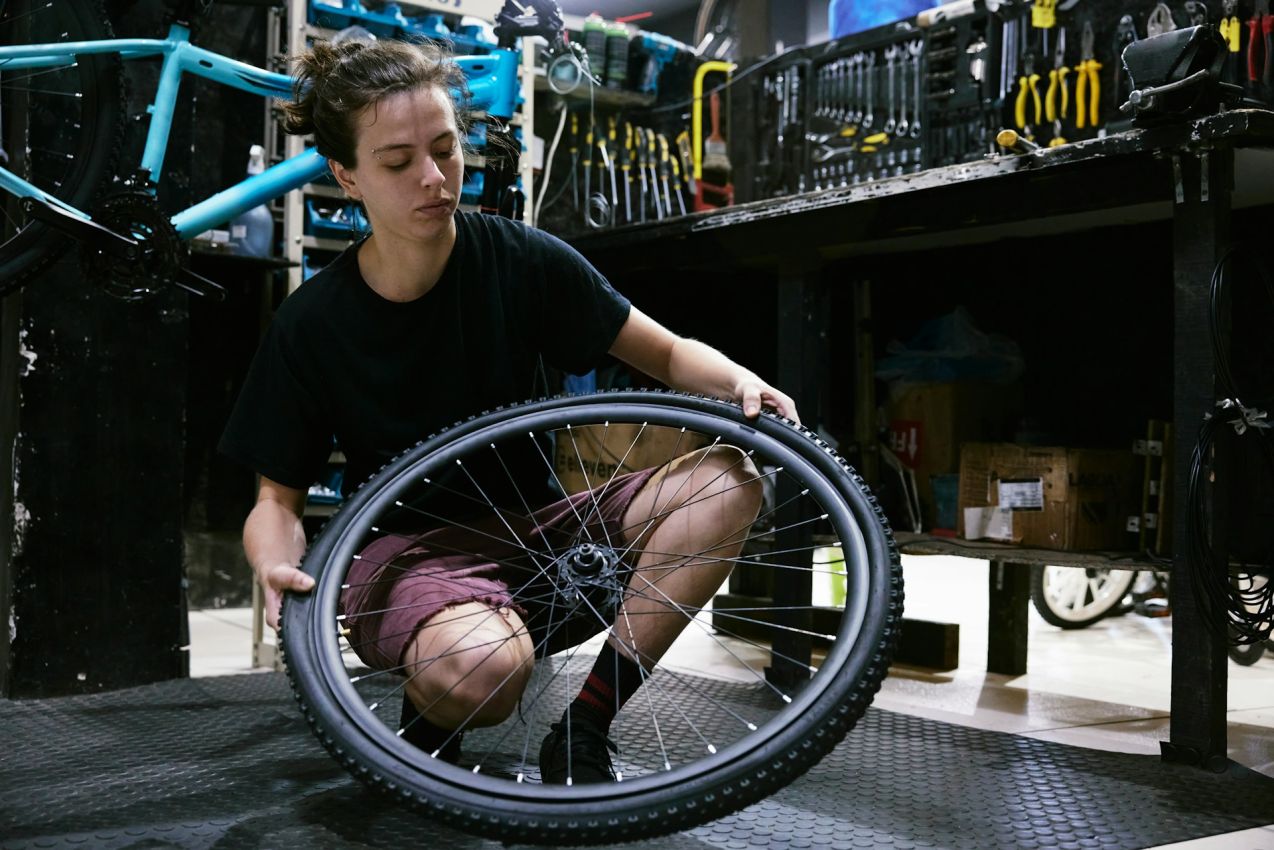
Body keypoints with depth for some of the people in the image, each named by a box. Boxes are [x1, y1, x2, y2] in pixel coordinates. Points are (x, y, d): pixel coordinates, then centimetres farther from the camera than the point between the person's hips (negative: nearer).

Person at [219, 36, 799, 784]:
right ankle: (433, 719, 1)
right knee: (482, 665, -39)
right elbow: (279, 497, 0)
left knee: (728, 478, -19)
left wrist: (741, 384, -21)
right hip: (402, 553, -3)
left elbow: (670, 355, 1)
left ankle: (583, 730, -15)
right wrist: (277, 568, -23)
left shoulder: (524, 261, -5)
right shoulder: (311, 324, -8)